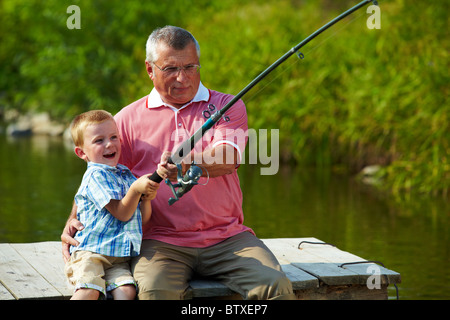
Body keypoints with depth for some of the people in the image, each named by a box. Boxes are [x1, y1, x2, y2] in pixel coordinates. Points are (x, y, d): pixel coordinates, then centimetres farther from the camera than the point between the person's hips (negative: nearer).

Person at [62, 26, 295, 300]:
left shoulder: (226, 106, 10)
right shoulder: (128, 119, 11)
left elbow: (228, 158, -10)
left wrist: (189, 166, -32)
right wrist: (73, 221, -2)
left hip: (227, 237, 0)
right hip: (161, 241, 0)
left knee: (276, 287, -24)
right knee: (154, 292, -32)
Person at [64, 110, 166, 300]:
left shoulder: (127, 175, 17)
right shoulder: (95, 176, -6)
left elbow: (143, 219, 18)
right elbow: (122, 213, -11)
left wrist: (147, 198, -1)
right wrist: (136, 189, -22)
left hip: (119, 257, 6)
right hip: (90, 252, -6)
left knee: (127, 290, -24)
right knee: (89, 290, -30)